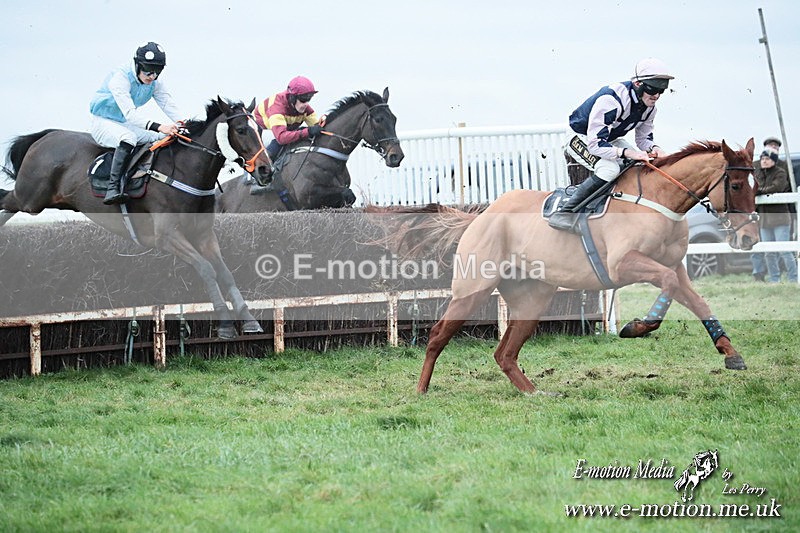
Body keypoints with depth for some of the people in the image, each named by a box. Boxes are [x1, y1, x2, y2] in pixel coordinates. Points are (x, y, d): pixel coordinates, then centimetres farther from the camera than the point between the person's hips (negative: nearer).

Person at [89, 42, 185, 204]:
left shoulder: (155, 83, -3)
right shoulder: (120, 78, -28)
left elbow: (169, 105, -11)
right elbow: (130, 112, -39)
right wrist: (157, 127, -53)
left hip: (126, 125, 7)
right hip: (104, 123, -7)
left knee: (167, 139, -8)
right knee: (128, 138, -38)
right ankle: (113, 189, -45)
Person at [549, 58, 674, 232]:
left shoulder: (649, 106, -8)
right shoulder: (611, 100, -35)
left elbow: (644, 138, 5)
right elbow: (595, 144, -37)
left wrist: (653, 149, -19)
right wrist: (627, 152, -47)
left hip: (611, 139, 9)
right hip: (582, 138, -9)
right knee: (609, 169, -35)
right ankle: (565, 212, -32)